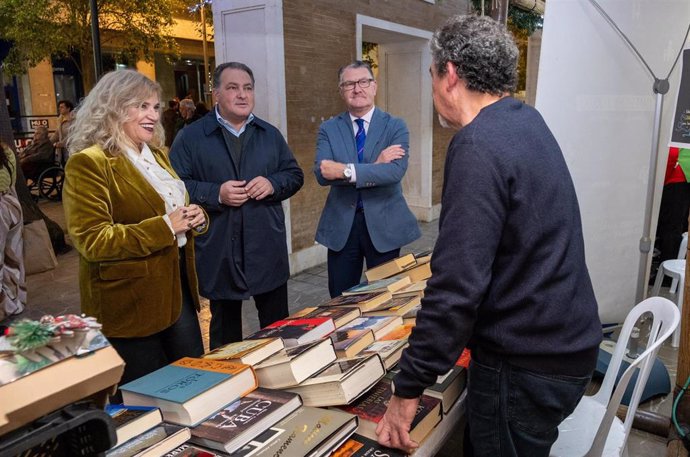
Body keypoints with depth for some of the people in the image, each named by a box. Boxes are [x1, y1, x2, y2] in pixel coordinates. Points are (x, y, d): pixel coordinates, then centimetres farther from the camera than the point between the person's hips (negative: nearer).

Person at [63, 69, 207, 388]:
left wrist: (194, 218, -1)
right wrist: (164, 227, -24)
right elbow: (91, 241, -20)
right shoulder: (89, 163, -14)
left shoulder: (157, 155, 13)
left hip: (177, 286, 8)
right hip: (130, 301, -8)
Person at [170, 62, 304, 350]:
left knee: (278, 326, 14)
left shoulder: (270, 135, 11)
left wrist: (273, 184, -9)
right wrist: (216, 194, -19)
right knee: (225, 332, 14)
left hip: (268, 250, 3)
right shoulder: (190, 137, -1)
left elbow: (295, 175, 12)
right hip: (219, 253, -3)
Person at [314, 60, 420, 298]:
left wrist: (347, 171, -25)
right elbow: (321, 173, -14)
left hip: (384, 223, -1)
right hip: (341, 225, 2)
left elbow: (396, 170, -18)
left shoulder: (395, 126, -1)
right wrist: (375, 165, -19)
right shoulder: (328, 129, 3)